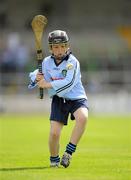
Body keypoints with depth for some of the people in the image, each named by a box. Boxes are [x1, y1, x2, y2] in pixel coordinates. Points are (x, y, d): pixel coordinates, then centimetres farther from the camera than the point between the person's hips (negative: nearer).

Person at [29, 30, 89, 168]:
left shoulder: (72, 62, -15)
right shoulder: (47, 62, 0)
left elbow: (69, 83, -27)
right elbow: (34, 75, 14)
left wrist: (47, 84, -26)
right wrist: (36, 78, -11)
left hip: (76, 98, -3)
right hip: (58, 100, 3)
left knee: (83, 117, -35)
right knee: (54, 132, -12)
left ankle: (68, 152, -24)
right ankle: (54, 160, 17)